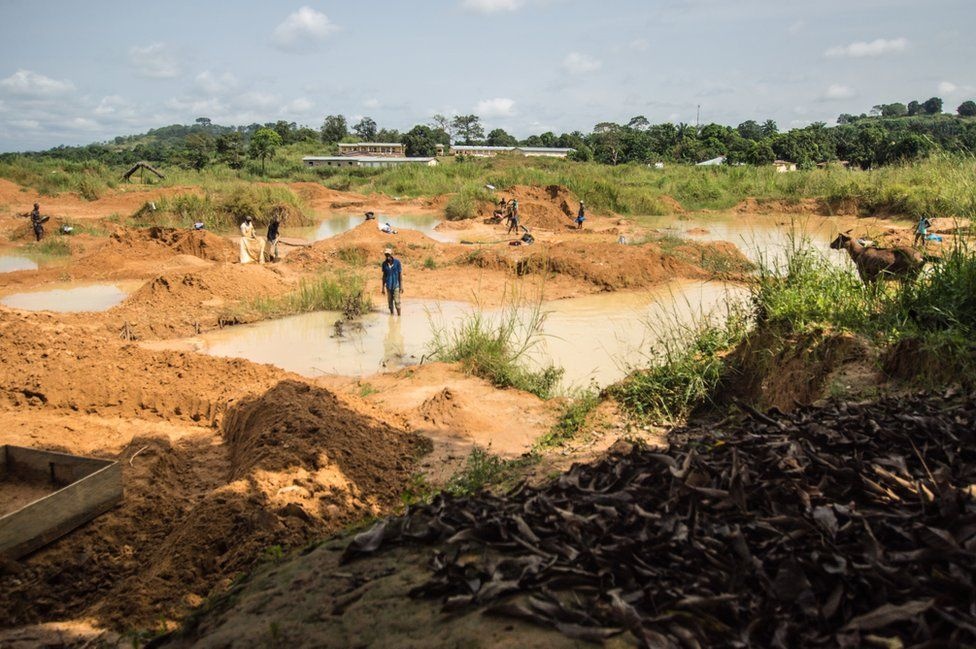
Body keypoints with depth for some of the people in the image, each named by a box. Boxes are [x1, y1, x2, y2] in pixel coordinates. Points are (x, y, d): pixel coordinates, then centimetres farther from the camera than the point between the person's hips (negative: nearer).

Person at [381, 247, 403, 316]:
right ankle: (391, 314, 16)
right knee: (390, 301, 4)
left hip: (396, 285, -3)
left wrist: (401, 286, -7)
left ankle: (399, 314, 3)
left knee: (397, 301, -7)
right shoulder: (384, 263, 1)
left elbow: (400, 274, -4)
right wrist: (383, 287, 8)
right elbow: (384, 275, 9)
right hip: (388, 286, 3)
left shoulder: (397, 262, -8)